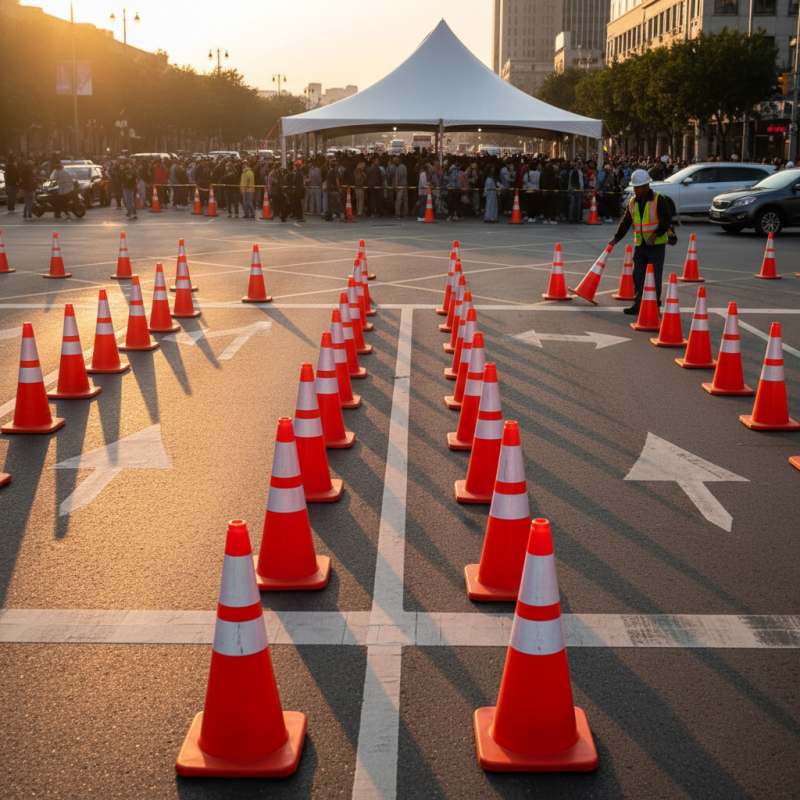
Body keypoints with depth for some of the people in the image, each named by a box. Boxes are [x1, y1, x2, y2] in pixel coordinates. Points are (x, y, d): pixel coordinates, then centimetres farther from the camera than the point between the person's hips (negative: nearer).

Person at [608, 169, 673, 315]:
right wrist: (616, 237, 7)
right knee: (638, 275, 7)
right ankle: (638, 304, 14)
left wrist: (656, 234, -26)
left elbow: (666, 220, -14)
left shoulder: (659, 199, -9)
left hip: (656, 245, -6)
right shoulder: (633, 202, 9)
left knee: (654, 276, -4)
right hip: (639, 245, 6)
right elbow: (626, 222, 15)